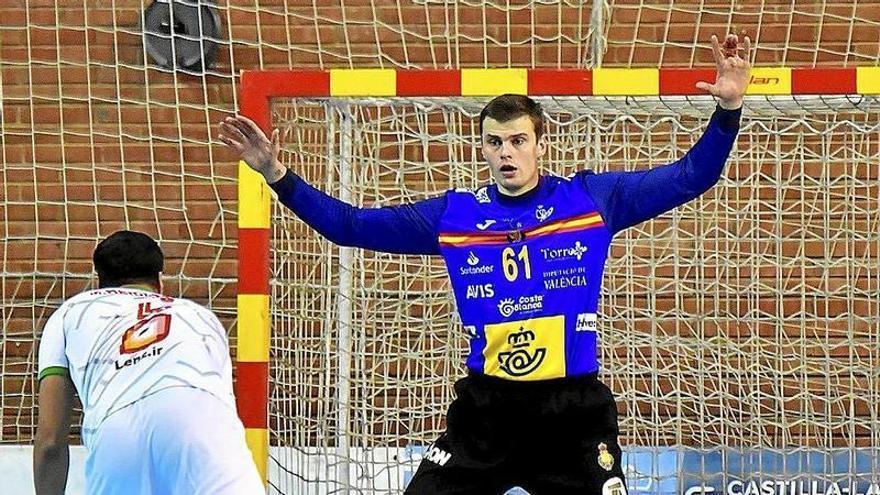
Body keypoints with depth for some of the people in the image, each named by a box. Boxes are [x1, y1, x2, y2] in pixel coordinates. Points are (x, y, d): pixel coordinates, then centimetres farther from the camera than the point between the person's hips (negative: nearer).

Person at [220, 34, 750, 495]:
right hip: (485, 411, 2)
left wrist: (728, 108, -10)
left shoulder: (592, 200, 2)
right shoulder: (453, 215, 5)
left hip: (574, 411, -1)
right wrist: (277, 175, 1)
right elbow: (350, 224, 9)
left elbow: (689, 177, 3)